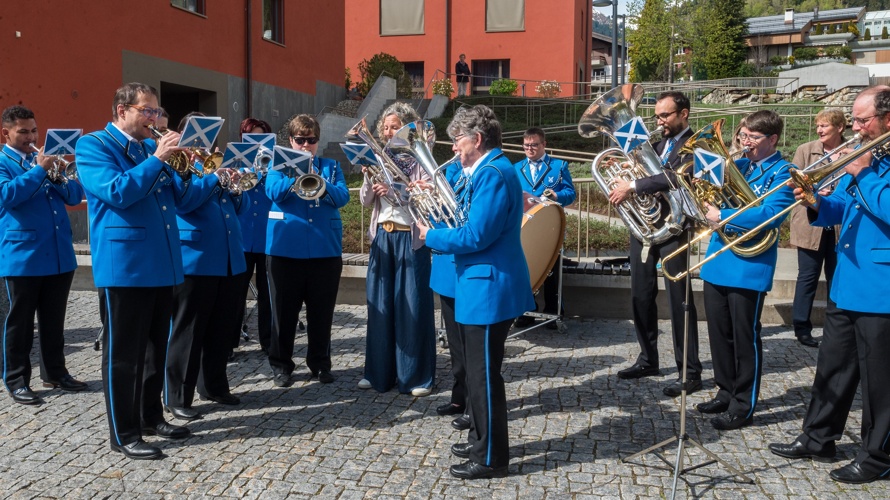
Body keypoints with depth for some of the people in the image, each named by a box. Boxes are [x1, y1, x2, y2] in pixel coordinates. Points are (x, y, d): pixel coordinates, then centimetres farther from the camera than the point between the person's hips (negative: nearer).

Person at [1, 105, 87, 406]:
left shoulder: (47, 158, 16)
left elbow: (75, 196, 9)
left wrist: (58, 175, -9)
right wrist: (39, 171, -19)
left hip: (59, 254, 5)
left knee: (54, 320, 13)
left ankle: (55, 372, 23)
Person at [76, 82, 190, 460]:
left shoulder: (151, 148, 16)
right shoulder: (93, 145, -4)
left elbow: (175, 198, 16)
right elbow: (117, 193, -19)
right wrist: (157, 159, -18)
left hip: (161, 263, 7)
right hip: (124, 265, -7)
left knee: (156, 348, 15)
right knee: (124, 353, 1)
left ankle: (151, 416, 29)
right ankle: (124, 434, 11)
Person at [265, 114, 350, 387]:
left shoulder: (331, 166, 12)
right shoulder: (279, 164, 7)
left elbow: (342, 196, -5)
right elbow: (274, 192, -11)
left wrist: (320, 182, -22)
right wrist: (298, 174, -22)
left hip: (326, 249, 2)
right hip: (285, 248, -1)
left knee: (322, 312, 8)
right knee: (284, 311, 6)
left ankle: (320, 362, 22)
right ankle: (281, 365, 19)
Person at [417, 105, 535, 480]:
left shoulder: (494, 174, -19)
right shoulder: (484, 171, 14)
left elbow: (475, 236, -25)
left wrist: (431, 236, -11)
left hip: (489, 289, -11)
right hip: (479, 285, 11)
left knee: (484, 374, -1)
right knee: (477, 370, 20)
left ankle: (491, 458, 12)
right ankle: (481, 439, 35)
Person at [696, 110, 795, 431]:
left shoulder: (781, 172, -6)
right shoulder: (736, 165, 14)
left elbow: (771, 215, -21)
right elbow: (716, 197, 19)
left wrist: (723, 217, -23)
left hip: (750, 267, -6)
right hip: (717, 263, 7)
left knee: (745, 337, 2)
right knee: (719, 332, 14)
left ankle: (744, 406, 14)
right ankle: (726, 393, 30)